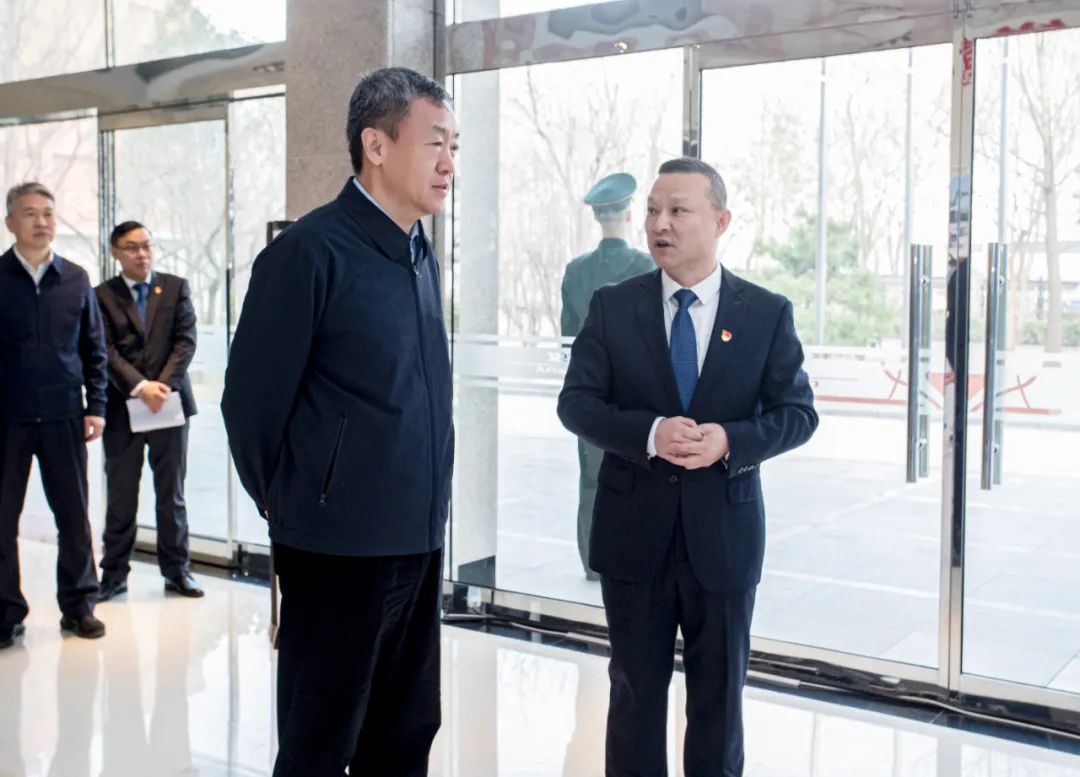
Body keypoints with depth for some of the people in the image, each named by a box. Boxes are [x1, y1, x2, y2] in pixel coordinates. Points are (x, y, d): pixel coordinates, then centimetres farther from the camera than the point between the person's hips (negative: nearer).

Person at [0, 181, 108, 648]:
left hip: (64, 416, 1)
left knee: (74, 516, 7)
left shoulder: (76, 280, 6)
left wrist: (96, 407, 2)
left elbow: (94, 349, 9)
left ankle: (78, 606, 19)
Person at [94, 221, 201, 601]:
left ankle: (176, 569, 16)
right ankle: (114, 573, 14)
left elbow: (186, 341, -1)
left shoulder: (176, 288, 7)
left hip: (170, 401, 1)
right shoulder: (103, 295, 3)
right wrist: (140, 387, -19)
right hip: (122, 408, -1)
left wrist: (164, 384, -14)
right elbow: (106, 352, -6)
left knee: (171, 493, 8)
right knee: (120, 497, 5)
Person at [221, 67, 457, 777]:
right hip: (339, 549, -7)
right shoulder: (310, 251, -13)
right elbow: (252, 403, -9)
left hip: (419, 544, 7)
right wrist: (291, 507, 2)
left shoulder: (421, 254, 11)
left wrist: (424, 510, 15)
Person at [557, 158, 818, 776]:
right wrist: (649, 433, -22)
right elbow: (576, 402, -4)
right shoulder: (613, 306, -1)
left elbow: (799, 413, -2)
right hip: (634, 530, 1)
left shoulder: (768, 313, -2)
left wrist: (730, 441, -21)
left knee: (720, 690, 14)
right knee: (636, 686, 13)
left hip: (725, 530, 0)